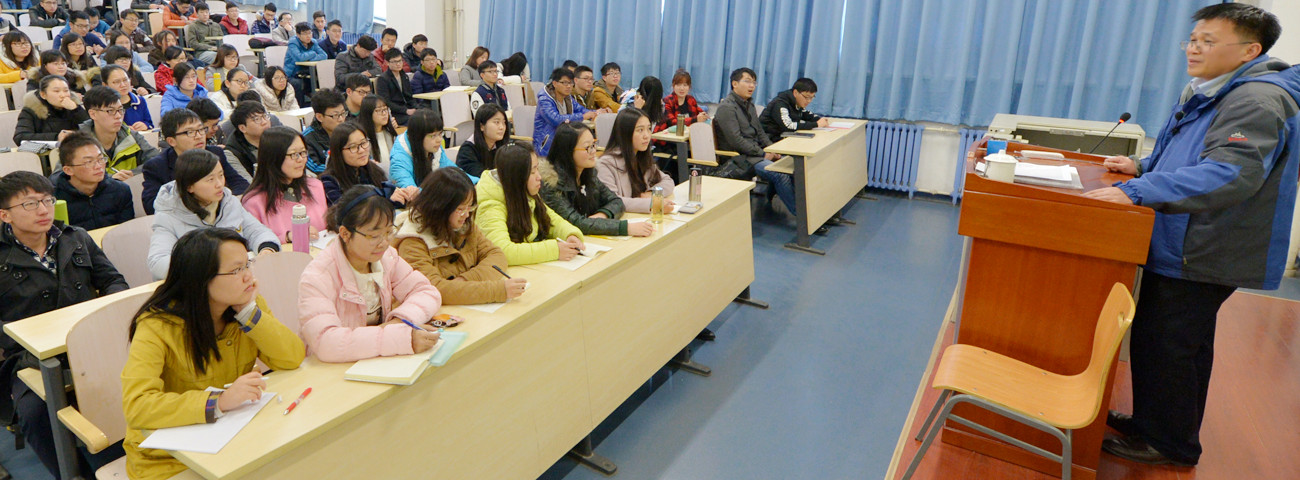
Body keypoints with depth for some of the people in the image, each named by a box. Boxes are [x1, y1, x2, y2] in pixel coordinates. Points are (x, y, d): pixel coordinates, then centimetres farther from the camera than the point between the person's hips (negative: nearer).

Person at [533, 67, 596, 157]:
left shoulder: (568, 98, 12)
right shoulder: (544, 100, -14)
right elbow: (556, 119, -28)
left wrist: (595, 113, -10)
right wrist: (583, 117, -25)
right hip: (545, 144, -7)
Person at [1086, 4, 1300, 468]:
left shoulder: (1256, 101, -20)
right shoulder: (1208, 94, 14)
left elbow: (1231, 173, -34)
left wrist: (1137, 192, -40)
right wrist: (1143, 167, 12)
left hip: (1202, 254, -10)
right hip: (1181, 248, 10)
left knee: (1165, 344, -2)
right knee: (1184, 343, 21)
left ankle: (1166, 442, 14)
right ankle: (1154, 422, 36)